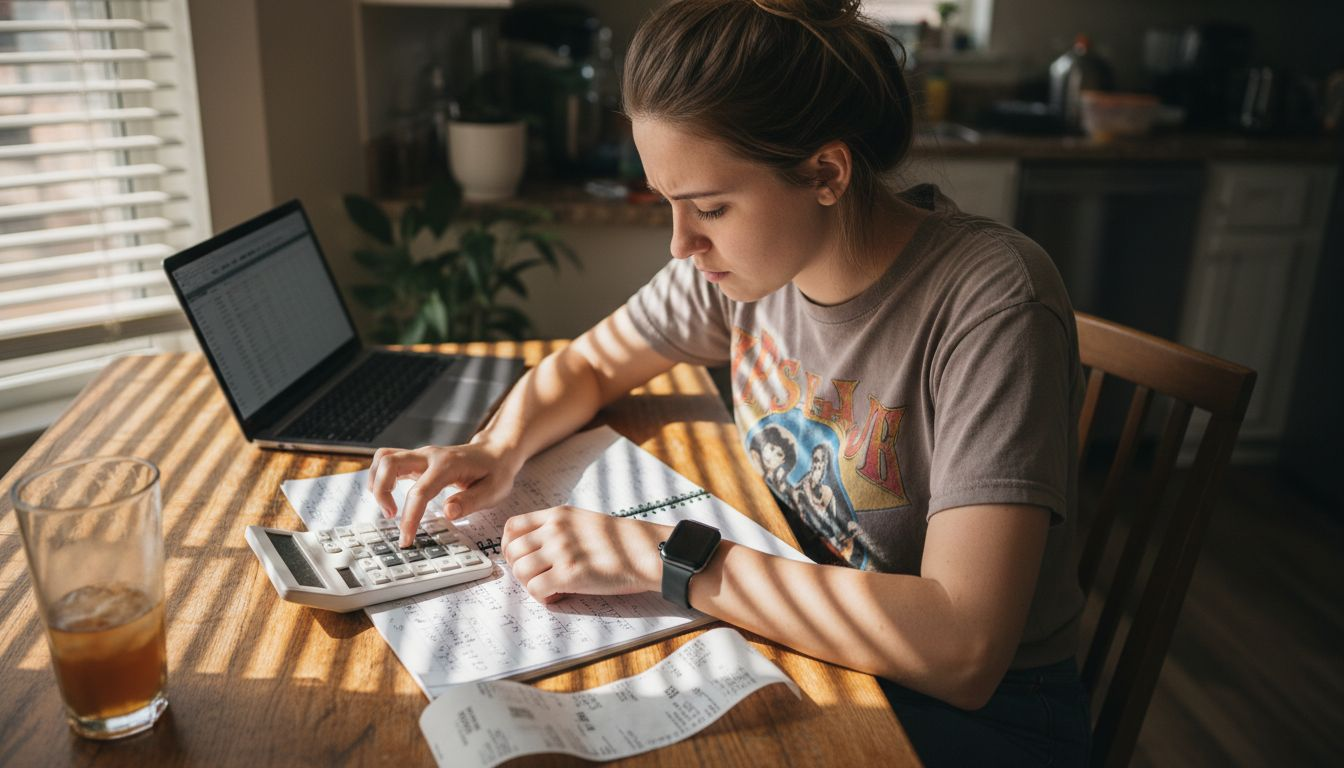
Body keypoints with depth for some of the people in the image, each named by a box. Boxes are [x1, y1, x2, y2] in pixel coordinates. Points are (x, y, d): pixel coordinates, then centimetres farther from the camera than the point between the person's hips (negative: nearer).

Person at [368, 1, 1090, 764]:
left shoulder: (990, 302, -26)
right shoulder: (755, 248, -7)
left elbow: (961, 649, -33)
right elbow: (588, 365, 9)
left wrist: (660, 557, -32)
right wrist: (498, 449, -12)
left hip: (977, 707, -5)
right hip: (797, 639, 5)